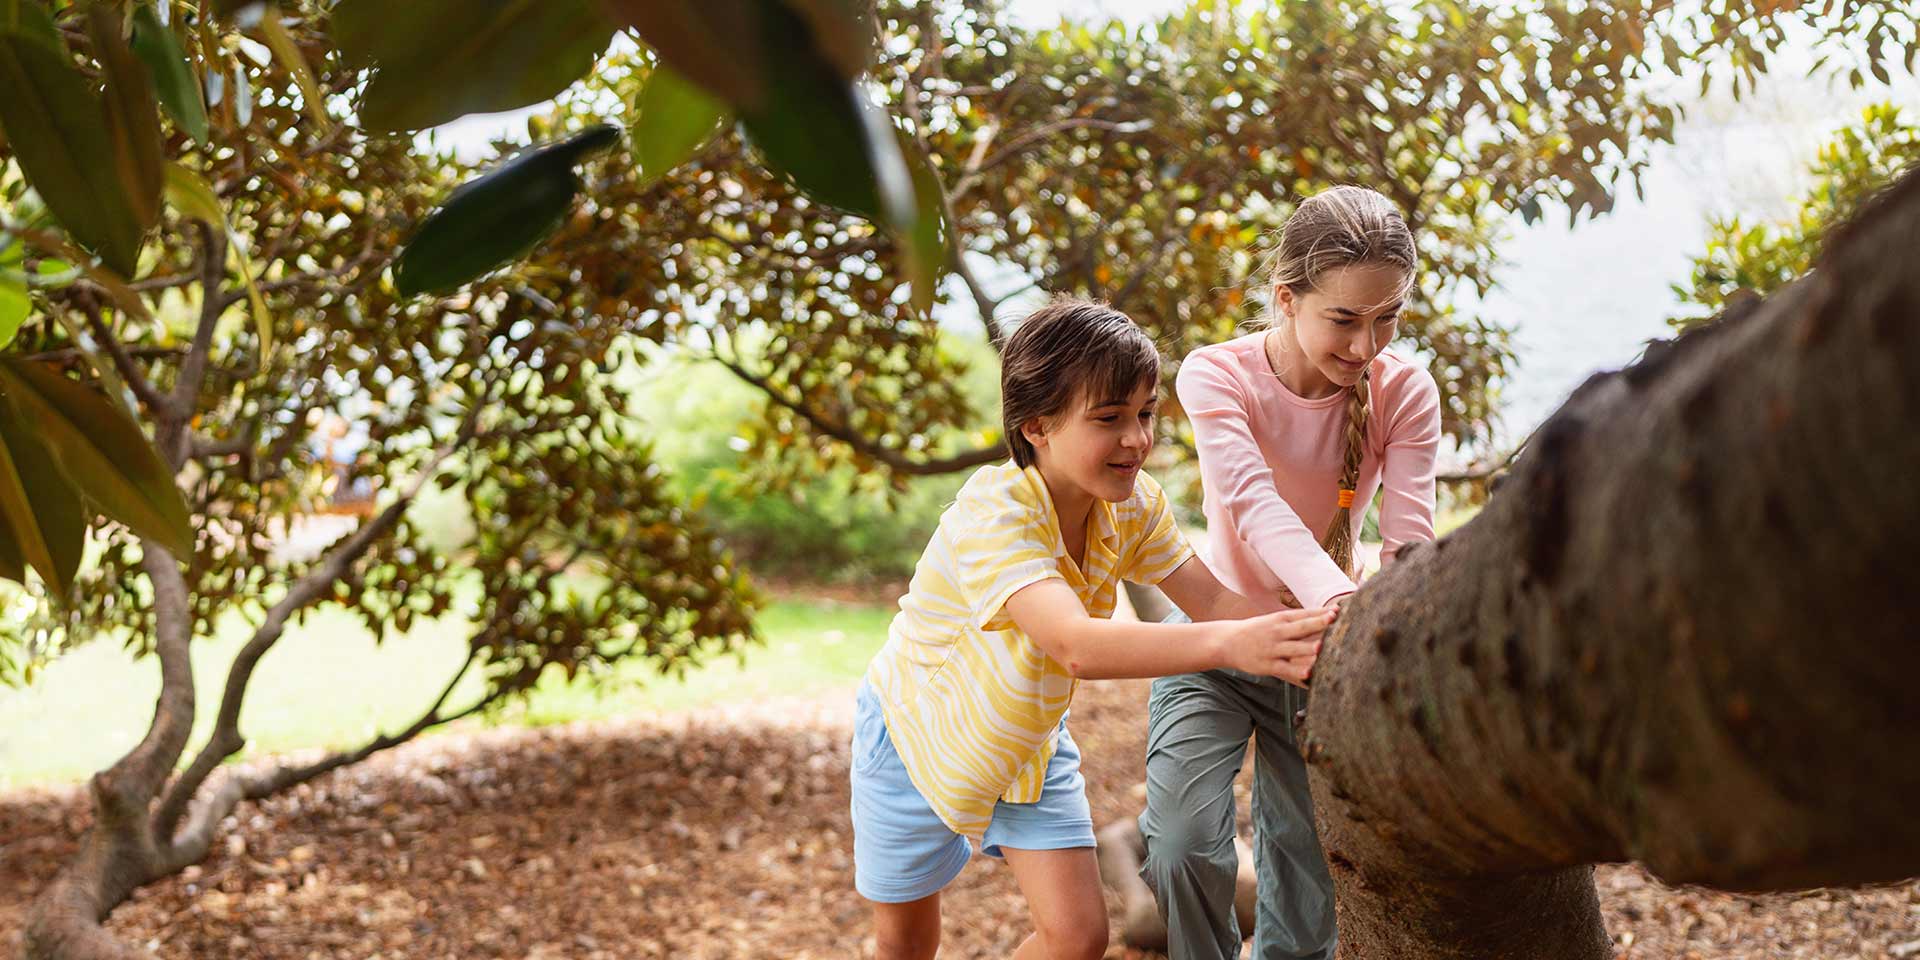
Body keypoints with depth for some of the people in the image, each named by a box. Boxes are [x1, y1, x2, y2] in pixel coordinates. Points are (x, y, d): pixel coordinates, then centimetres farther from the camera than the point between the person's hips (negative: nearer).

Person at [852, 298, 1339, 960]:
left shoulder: (1135, 505, -14)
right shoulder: (994, 509, -38)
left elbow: (1210, 599, -16)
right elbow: (1076, 645, -52)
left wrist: (1307, 635, -37)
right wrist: (1230, 643, -64)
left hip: (1030, 738, 5)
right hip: (917, 733, -5)